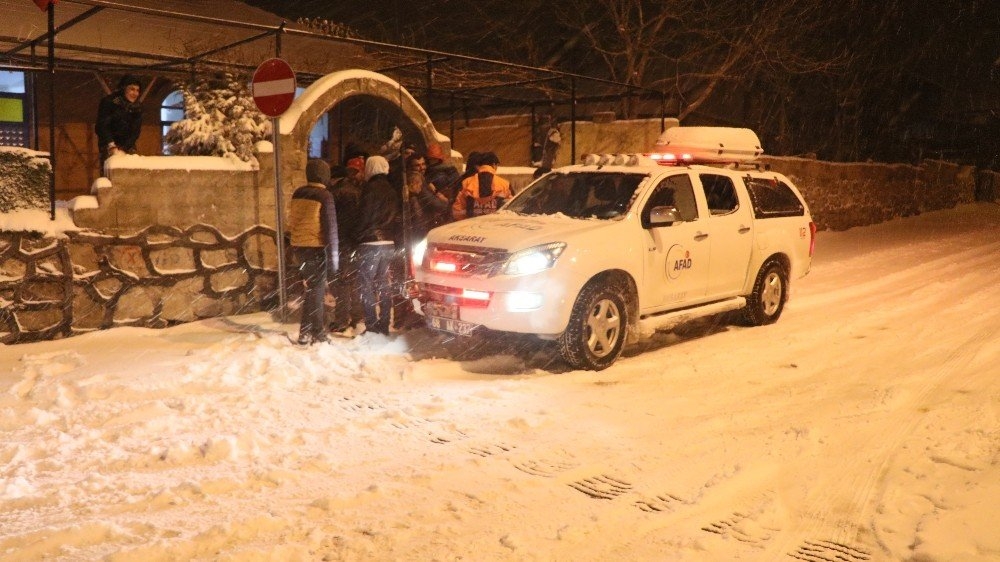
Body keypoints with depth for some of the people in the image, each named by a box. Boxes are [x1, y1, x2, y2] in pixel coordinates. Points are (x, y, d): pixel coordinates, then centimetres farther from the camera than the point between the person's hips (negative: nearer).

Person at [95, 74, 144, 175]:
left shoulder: (137, 107, 1)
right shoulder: (108, 102, -10)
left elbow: (135, 131, -4)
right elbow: (102, 126, -17)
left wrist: (123, 149, -18)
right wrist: (112, 147, -29)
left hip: (127, 146, 4)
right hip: (109, 144, -4)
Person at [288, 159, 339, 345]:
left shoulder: (297, 194, 8)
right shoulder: (324, 196, -12)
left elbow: (292, 223, 14)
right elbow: (330, 230, -14)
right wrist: (333, 262, -12)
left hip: (299, 247, 6)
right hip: (317, 248, -6)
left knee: (312, 289, 17)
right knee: (316, 291, 2)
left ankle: (306, 333, 21)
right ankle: (317, 336, 6)